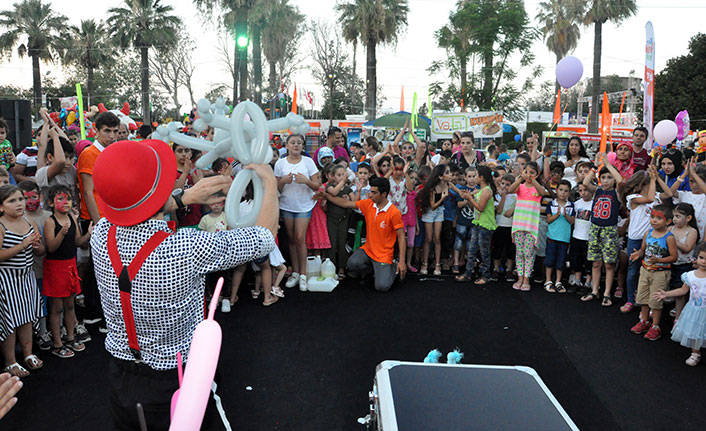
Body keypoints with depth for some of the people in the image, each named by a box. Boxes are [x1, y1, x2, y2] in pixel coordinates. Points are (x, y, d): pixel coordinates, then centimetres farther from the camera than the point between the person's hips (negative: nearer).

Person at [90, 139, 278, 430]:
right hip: (174, 383, -4)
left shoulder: (101, 236, -19)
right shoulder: (189, 249, -34)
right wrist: (270, 182, -3)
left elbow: (136, 212, 7)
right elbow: (265, 236, -18)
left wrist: (187, 197, 2)